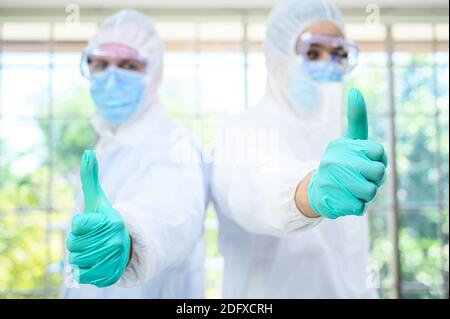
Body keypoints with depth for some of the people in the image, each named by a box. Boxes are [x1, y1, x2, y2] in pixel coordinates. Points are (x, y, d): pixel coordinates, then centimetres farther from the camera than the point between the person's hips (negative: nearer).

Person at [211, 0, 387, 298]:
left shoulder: (338, 139, 5)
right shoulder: (244, 130, -18)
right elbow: (250, 188, -42)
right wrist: (312, 190, -59)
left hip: (350, 289, 7)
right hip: (270, 291, -6)